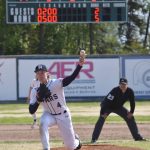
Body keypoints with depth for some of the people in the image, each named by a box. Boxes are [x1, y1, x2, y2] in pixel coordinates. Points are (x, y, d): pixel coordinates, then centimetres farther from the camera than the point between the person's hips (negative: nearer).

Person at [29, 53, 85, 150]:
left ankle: (76, 140, 43)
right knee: (43, 123, -36)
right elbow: (31, 111, -14)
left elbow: (71, 78, -37)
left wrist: (79, 65, -53)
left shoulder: (56, 83, -22)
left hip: (63, 115, -2)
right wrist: (39, 99, -31)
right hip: (49, 115, 2)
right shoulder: (35, 91, -11)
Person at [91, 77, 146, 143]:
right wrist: (103, 112, -37)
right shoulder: (115, 90, -34)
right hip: (108, 107, -5)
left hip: (118, 107, 5)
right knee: (101, 119, -24)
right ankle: (94, 139, -25)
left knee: (130, 118, 0)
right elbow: (107, 101, -35)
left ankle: (137, 137, 10)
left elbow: (132, 102, -4)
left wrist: (131, 112, -7)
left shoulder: (130, 91, -19)